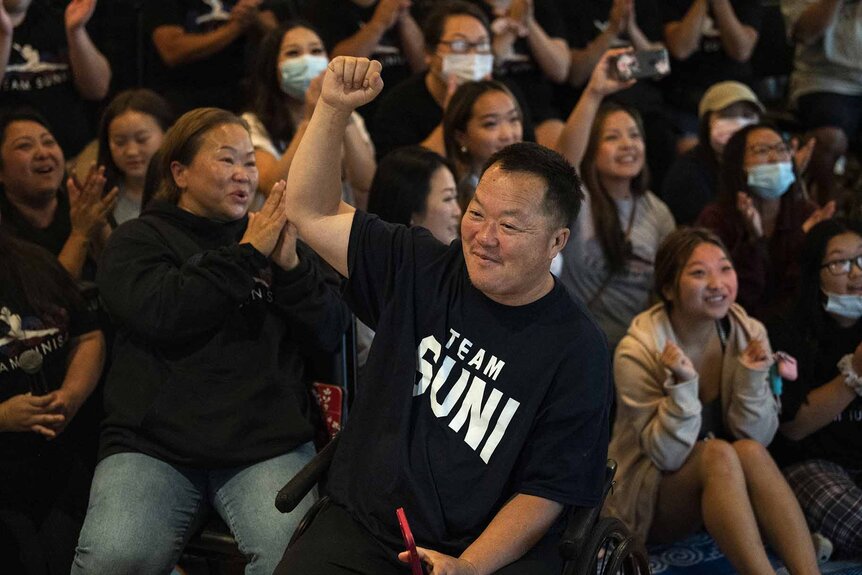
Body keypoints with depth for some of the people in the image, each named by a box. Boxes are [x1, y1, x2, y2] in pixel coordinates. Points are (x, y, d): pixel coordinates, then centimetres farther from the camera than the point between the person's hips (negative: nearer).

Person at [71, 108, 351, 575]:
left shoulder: (279, 239, 21)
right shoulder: (138, 240, 12)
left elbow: (331, 334, 11)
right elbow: (161, 313, -10)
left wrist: (290, 265, -4)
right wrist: (247, 255, -4)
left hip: (269, 443, 1)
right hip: (153, 444, -1)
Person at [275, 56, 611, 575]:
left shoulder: (577, 350, -4)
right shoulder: (422, 270, 7)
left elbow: (547, 491, -5)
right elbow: (312, 213, 11)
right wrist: (334, 107, 0)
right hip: (359, 531, 3)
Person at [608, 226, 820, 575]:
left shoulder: (748, 333, -4)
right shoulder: (637, 351, -16)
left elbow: (757, 437, -3)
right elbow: (668, 456, -17)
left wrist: (752, 377, -19)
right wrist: (683, 385, -31)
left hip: (724, 489, 4)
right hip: (649, 505, -4)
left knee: (750, 451, -29)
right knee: (717, 453, -32)